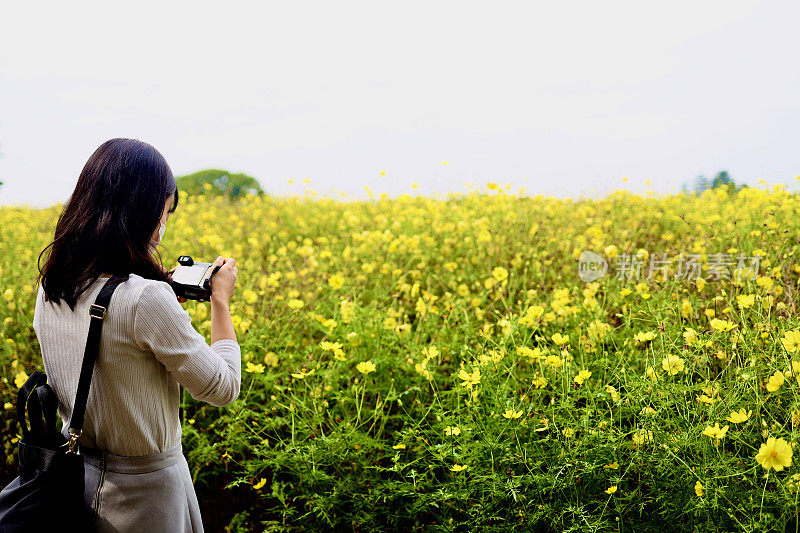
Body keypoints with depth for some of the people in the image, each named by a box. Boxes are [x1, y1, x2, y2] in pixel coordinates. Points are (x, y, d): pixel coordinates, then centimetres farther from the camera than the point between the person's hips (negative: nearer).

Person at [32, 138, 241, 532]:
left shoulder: (51, 288, -5)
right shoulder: (146, 300, -29)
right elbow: (223, 389, -17)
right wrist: (221, 301, -6)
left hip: (74, 469, 7)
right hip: (142, 490, -7)